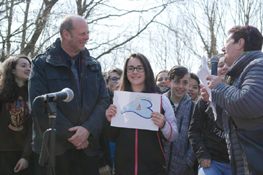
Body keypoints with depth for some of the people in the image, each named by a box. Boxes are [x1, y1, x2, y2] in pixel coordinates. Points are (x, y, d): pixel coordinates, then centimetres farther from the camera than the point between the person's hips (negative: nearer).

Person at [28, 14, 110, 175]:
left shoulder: (94, 66, 12)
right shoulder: (42, 64, -2)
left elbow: (104, 101, 4)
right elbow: (39, 106, -11)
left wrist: (88, 128, -13)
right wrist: (70, 135, -14)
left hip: (88, 148, 4)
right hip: (52, 148, -3)